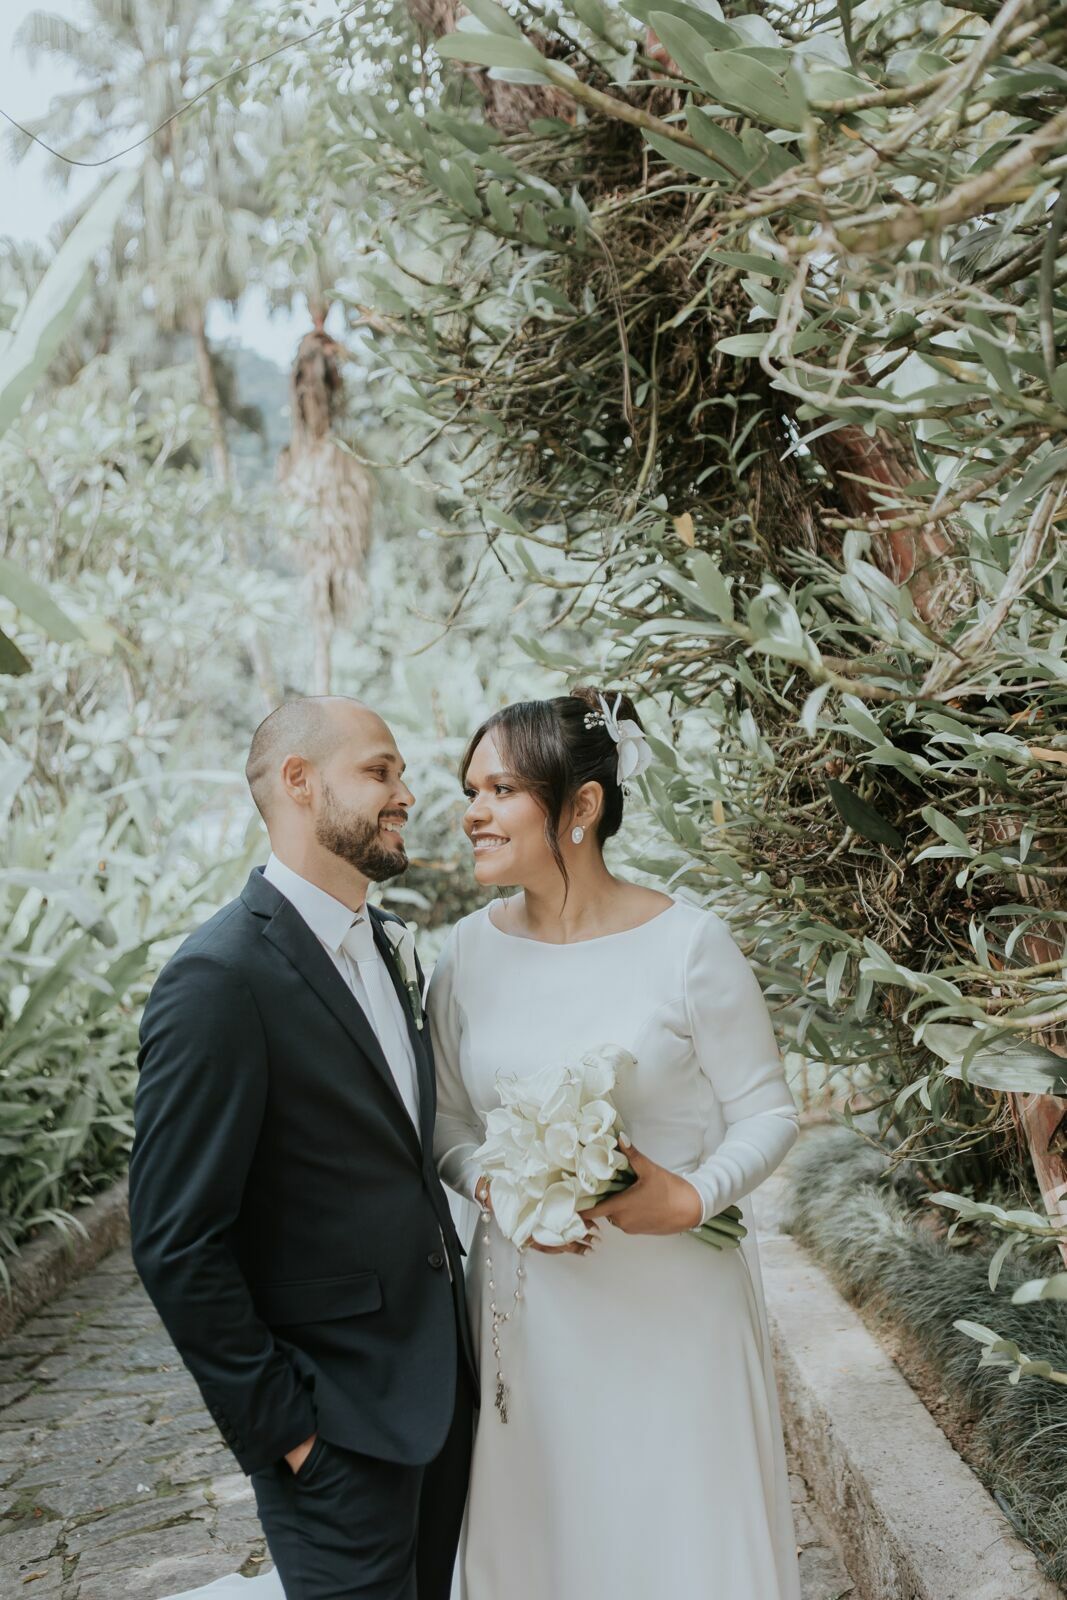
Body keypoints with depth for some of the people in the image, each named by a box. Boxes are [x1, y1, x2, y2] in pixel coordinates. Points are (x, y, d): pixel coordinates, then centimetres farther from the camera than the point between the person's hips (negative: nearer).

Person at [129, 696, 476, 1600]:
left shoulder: (388, 948, 8)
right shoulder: (221, 978, -19)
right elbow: (176, 1245, -19)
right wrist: (279, 1425, -14)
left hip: (441, 1381, 8)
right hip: (336, 1422, -8)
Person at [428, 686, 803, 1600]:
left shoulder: (689, 944, -12)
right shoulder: (469, 952, 0)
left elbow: (769, 1112, -5)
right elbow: (447, 1119, 8)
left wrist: (695, 1198, -22)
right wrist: (491, 1184, -11)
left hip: (673, 1300, -3)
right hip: (526, 1300, 3)